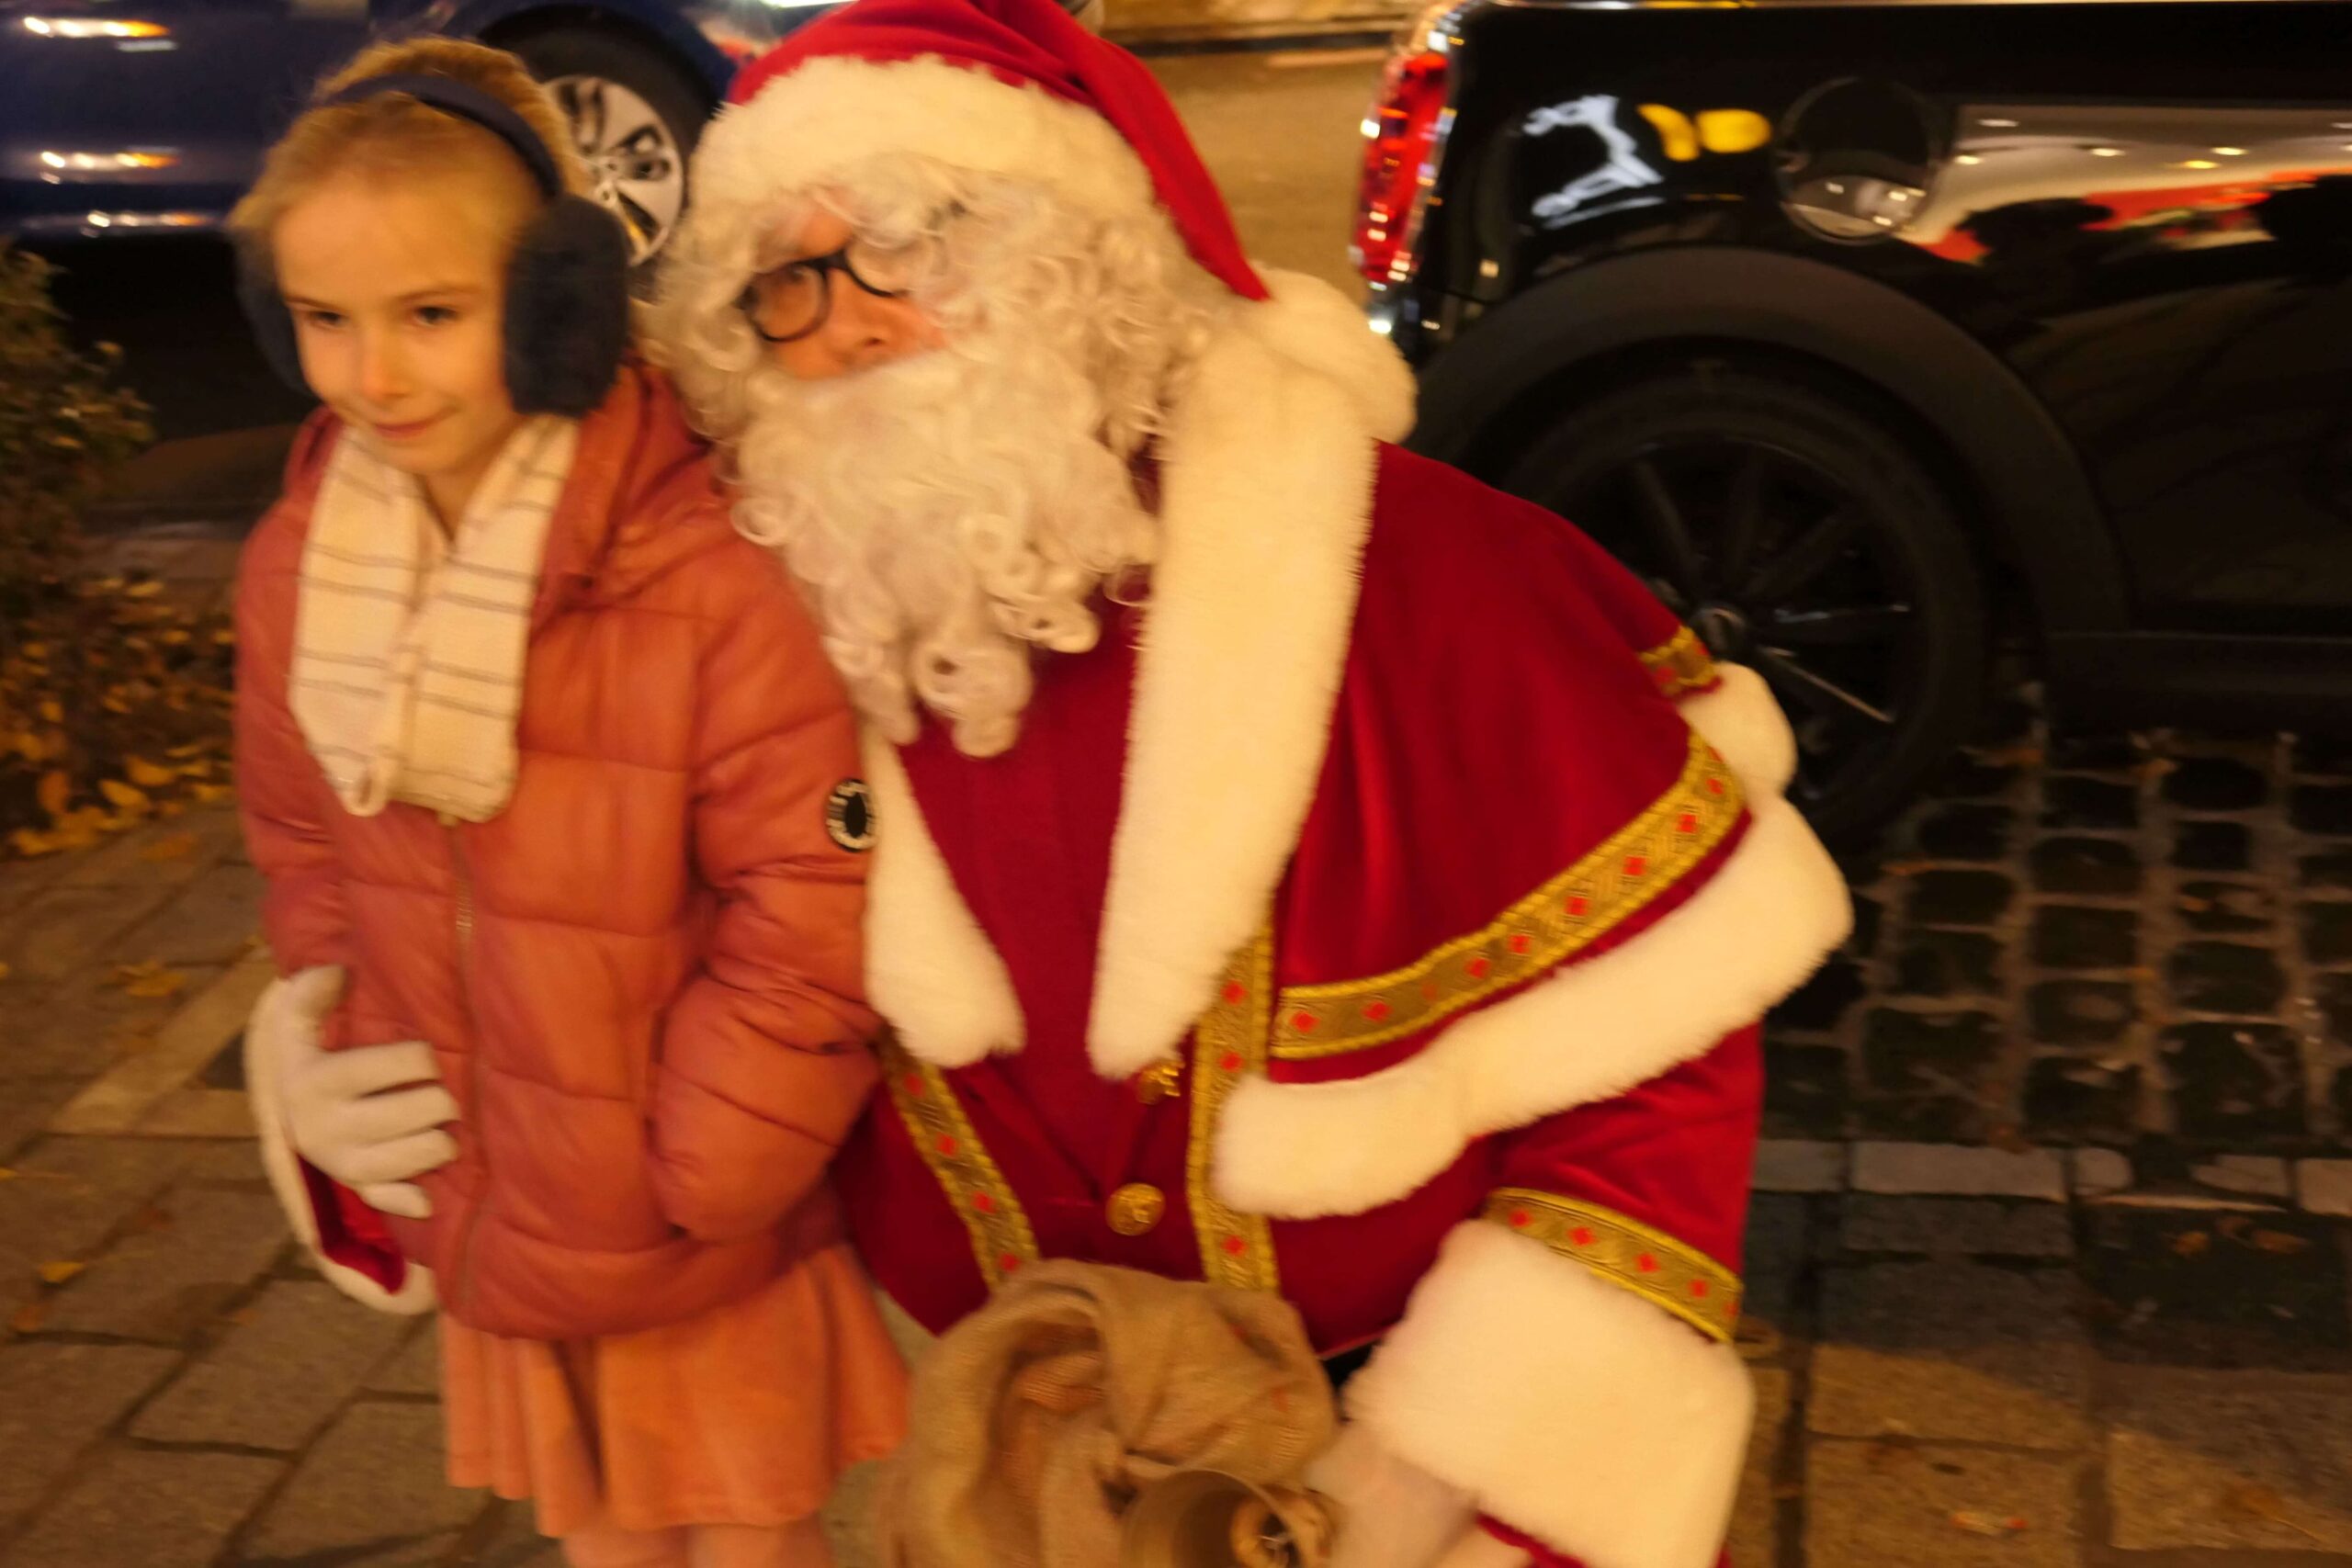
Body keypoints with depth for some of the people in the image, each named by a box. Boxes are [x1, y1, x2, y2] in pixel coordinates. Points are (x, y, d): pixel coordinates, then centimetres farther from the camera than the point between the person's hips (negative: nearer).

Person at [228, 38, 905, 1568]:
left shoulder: (712, 579, -25)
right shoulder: (297, 570, -6)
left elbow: (807, 923, -20)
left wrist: (684, 1184, -14)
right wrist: (351, 1090, 0)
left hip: (718, 1245, -5)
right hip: (493, 1230, 5)